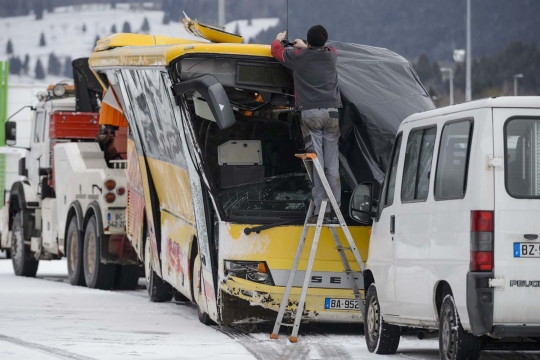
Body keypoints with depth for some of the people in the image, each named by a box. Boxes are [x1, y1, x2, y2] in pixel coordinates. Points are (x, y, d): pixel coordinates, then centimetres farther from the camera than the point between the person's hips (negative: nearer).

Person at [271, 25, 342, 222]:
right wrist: (304, 47, 53)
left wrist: (279, 39, 42)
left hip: (310, 113, -3)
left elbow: (276, 50, 21)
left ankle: (321, 210, -12)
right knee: (332, 164, 3)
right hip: (331, 113, 3)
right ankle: (335, 209, 2)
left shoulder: (299, 56, 1)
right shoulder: (331, 55, 11)